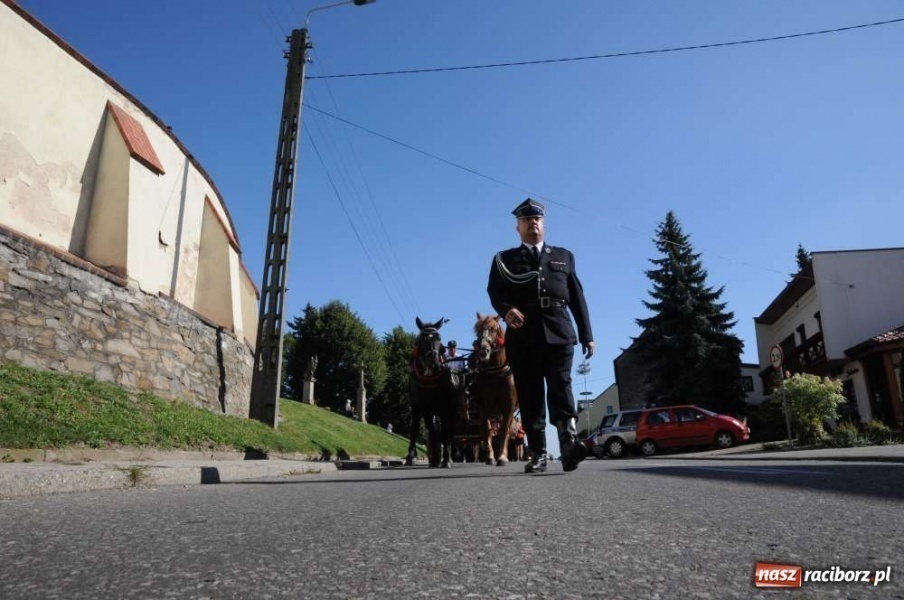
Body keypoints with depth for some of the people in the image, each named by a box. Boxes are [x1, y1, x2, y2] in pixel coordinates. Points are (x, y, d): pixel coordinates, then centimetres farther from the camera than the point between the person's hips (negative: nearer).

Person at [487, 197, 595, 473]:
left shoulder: (563, 256, 24)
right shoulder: (504, 259, 19)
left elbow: (577, 297, 19)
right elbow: (495, 292, 3)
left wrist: (586, 334, 10)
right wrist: (507, 309, -21)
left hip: (559, 333, 0)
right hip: (523, 335, 0)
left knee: (560, 387, -14)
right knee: (530, 395, -1)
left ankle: (569, 443, -23)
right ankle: (537, 453, 1)